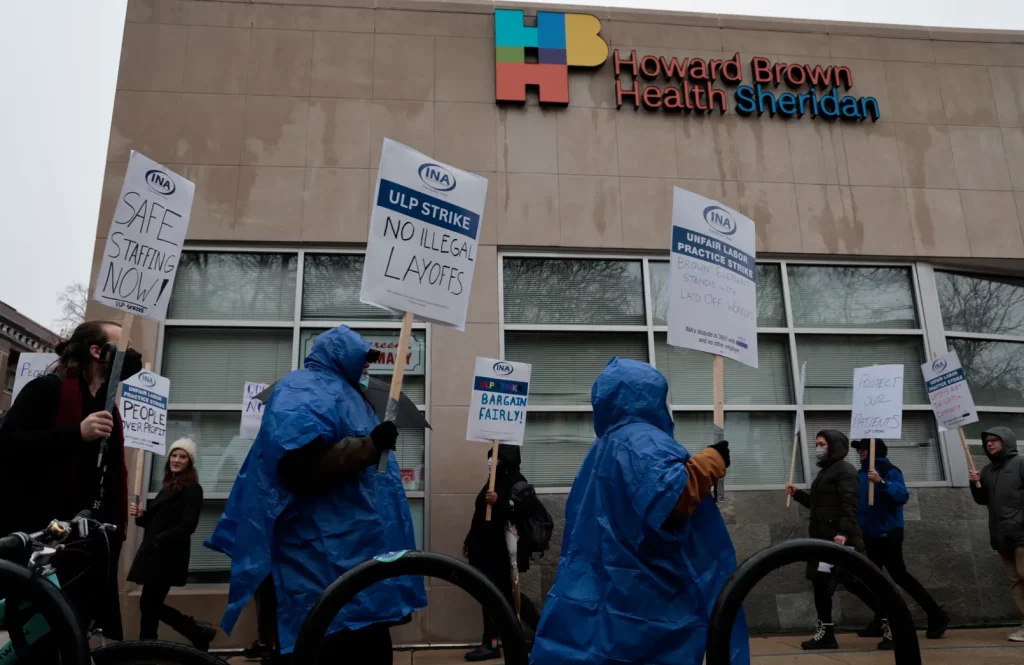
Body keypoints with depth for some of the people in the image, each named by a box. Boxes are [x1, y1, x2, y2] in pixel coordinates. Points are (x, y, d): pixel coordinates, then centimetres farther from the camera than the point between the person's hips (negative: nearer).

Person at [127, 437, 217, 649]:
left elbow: (188, 525, -17)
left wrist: (158, 541, -21)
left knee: (149, 604, -5)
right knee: (152, 604, 10)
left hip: (169, 555, -9)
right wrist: (141, 515, -2)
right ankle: (200, 633, 20)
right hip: (155, 553, 9)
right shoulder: (169, 486, 16)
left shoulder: (192, 489, -9)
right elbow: (157, 521, 16)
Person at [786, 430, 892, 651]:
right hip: (823, 538, 10)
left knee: (854, 583, -8)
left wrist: (844, 532, -30)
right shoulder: (825, 471, 21)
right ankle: (826, 633, 15)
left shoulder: (845, 470, -8)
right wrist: (797, 494, 17)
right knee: (820, 583, 9)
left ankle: (890, 624, 5)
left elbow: (850, 504, -20)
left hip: (840, 538, -10)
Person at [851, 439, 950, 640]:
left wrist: (882, 483, -37)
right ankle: (881, 621, 16)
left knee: (899, 574, -7)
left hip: (888, 533, -8)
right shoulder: (862, 474, 11)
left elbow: (903, 496, -26)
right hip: (870, 534, 8)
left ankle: (936, 615, 4)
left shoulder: (889, 471, -12)